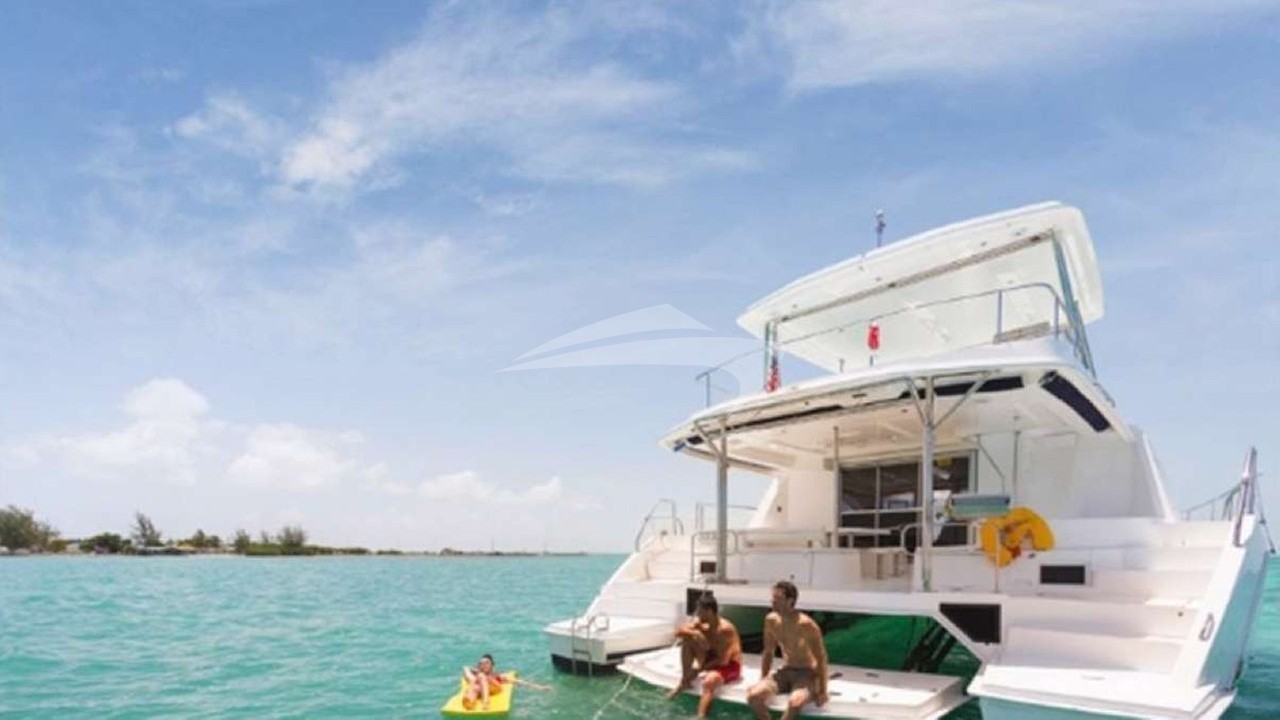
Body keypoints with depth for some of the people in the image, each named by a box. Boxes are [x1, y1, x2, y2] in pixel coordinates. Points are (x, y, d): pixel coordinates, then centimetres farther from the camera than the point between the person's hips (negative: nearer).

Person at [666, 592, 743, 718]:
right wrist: (695, 633, -33)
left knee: (710, 680, -39)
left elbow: (723, 661, -26)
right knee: (688, 638, -10)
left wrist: (699, 669, -21)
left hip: (730, 666, -7)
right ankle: (684, 681, -6)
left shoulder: (725, 629, -26)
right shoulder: (699, 622, -6)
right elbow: (679, 632, -14)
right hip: (710, 659, 7)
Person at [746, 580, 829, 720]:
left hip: (807, 674, -5)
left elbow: (821, 659, -14)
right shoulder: (771, 621, -3)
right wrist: (762, 681, 7)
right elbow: (768, 653, 10)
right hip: (785, 672, 5)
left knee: (794, 702, -38)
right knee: (753, 695, -23)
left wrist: (822, 691, -16)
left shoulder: (806, 625, -20)